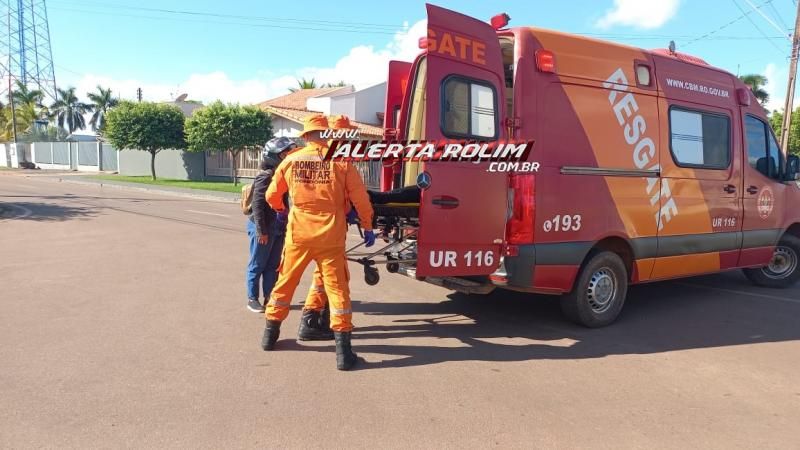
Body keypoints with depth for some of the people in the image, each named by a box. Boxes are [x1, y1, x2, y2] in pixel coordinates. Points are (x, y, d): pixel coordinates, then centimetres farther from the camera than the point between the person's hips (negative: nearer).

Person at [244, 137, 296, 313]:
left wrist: (284, 225, 15)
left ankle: (270, 297, 22)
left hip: (278, 228, 8)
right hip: (264, 228, -8)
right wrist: (261, 230, -20)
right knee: (258, 265, 3)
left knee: (273, 265, 13)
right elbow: (257, 205, -18)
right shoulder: (265, 177, -15)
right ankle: (252, 299, 13)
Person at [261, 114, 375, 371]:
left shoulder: (291, 160, 2)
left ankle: (270, 333, 33)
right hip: (330, 236, -2)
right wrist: (367, 227, 11)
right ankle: (343, 351, 1)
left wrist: (280, 209, 38)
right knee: (337, 288, 3)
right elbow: (360, 198, -3)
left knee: (285, 282, 18)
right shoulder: (340, 161, -6)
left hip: (298, 234, 2)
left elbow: (272, 195, 15)